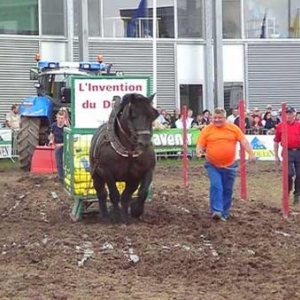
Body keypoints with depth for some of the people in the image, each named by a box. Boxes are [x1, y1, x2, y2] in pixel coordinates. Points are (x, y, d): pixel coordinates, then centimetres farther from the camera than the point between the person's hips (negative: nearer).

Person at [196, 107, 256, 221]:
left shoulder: (233, 128, 1)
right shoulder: (207, 130, 0)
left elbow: (244, 141, -3)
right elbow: (200, 145, 0)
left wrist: (251, 153, -16)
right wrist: (199, 151, -23)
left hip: (230, 166, 2)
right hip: (213, 166, -2)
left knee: (227, 190, 7)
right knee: (216, 186, -19)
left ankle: (224, 214, 18)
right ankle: (216, 211, -21)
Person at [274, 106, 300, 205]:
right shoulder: (280, 126, 3)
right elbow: (276, 142, 7)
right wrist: (276, 156, 6)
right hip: (288, 152, -2)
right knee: (289, 173, -8)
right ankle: (287, 191, 13)